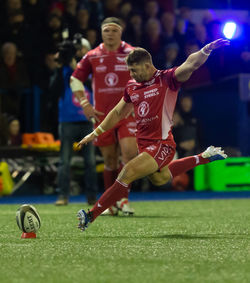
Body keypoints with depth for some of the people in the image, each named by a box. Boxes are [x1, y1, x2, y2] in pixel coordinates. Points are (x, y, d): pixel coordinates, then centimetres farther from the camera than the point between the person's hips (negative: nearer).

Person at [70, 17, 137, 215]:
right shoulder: (92, 57, 5)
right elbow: (75, 79, 14)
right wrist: (85, 104, 5)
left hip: (127, 112, -1)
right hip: (102, 115, 2)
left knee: (129, 152, -18)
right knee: (110, 159, 6)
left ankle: (123, 198, -6)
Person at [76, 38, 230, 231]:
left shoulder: (167, 79, -10)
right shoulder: (132, 87, 9)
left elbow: (191, 64, -24)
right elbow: (118, 112, 22)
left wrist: (206, 50, -43)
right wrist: (95, 133, 24)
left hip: (161, 144, -9)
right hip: (144, 144, 9)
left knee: (128, 173, -21)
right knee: (159, 179, 25)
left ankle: (92, 215, -17)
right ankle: (203, 158, 40)